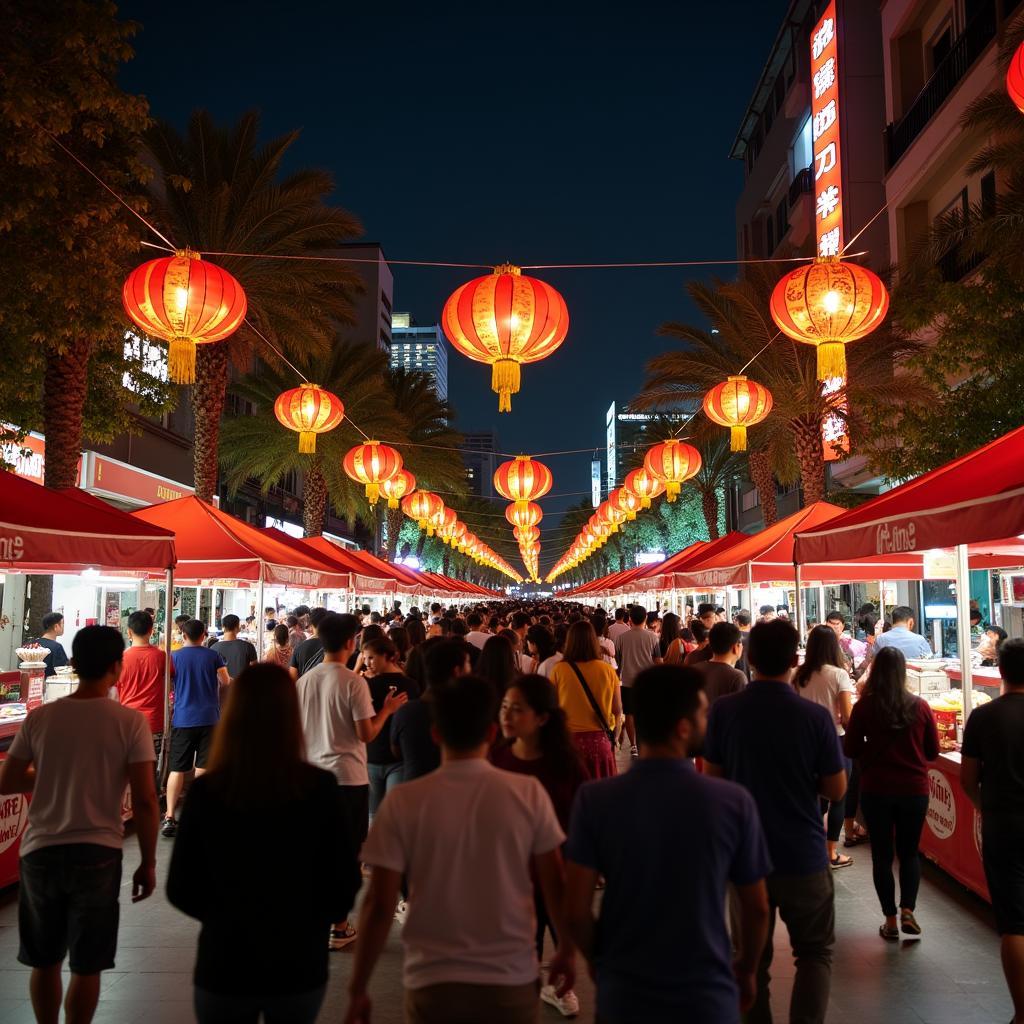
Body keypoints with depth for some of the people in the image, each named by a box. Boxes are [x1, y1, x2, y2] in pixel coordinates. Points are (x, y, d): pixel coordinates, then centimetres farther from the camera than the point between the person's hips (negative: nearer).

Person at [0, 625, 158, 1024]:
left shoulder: (39, 718, -3)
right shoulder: (130, 721, -12)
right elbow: (144, 801, -13)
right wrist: (148, 862, -2)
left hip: (40, 851, 3)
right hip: (98, 854, -3)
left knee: (44, 961, 21)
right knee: (86, 966, 11)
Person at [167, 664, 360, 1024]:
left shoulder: (206, 791, -16)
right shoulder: (320, 788, -16)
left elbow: (181, 890, -5)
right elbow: (345, 884, -9)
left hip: (224, 964, 0)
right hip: (300, 963, 1)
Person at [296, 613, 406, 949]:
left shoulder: (305, 680, 3)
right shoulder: (354, 682, -15)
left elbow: (297, 728, 9)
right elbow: (366, 734, -14)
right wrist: (387, 709, 0)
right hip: (347, 777, -5)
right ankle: (338, 927, 11)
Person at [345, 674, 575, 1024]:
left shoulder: (403, 802, -11)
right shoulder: (529, 794, -10)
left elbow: (379, 905, -10)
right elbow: (555, 885, -3)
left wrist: (357, 989, 1)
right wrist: (566, 950, 13)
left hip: (432, 983, -1)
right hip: (511, 980, 1)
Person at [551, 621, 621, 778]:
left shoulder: (559, 670, -9)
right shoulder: (607, 670, -5)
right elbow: (618, 709, 2)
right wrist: (615, 735, 18)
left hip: (569, 739, -1)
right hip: (600, 740, 1)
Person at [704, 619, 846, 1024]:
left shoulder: (723, 711, -11)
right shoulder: (815, 716, -16)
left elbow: (711, 778, -1)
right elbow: (836, 789, -7)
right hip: (803, 855, -1)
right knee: (815, 951, 18)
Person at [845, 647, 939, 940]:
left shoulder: (864, 707, -12)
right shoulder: (920, 707, -8)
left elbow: (851, 750, -4)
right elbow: (932, 751, 2)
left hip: (876, 790, -1)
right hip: (915, 789, 1)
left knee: (882, 854, 12)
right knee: (909, 852, 19)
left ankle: (891, 920, 15)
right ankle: (907, 911, 6)